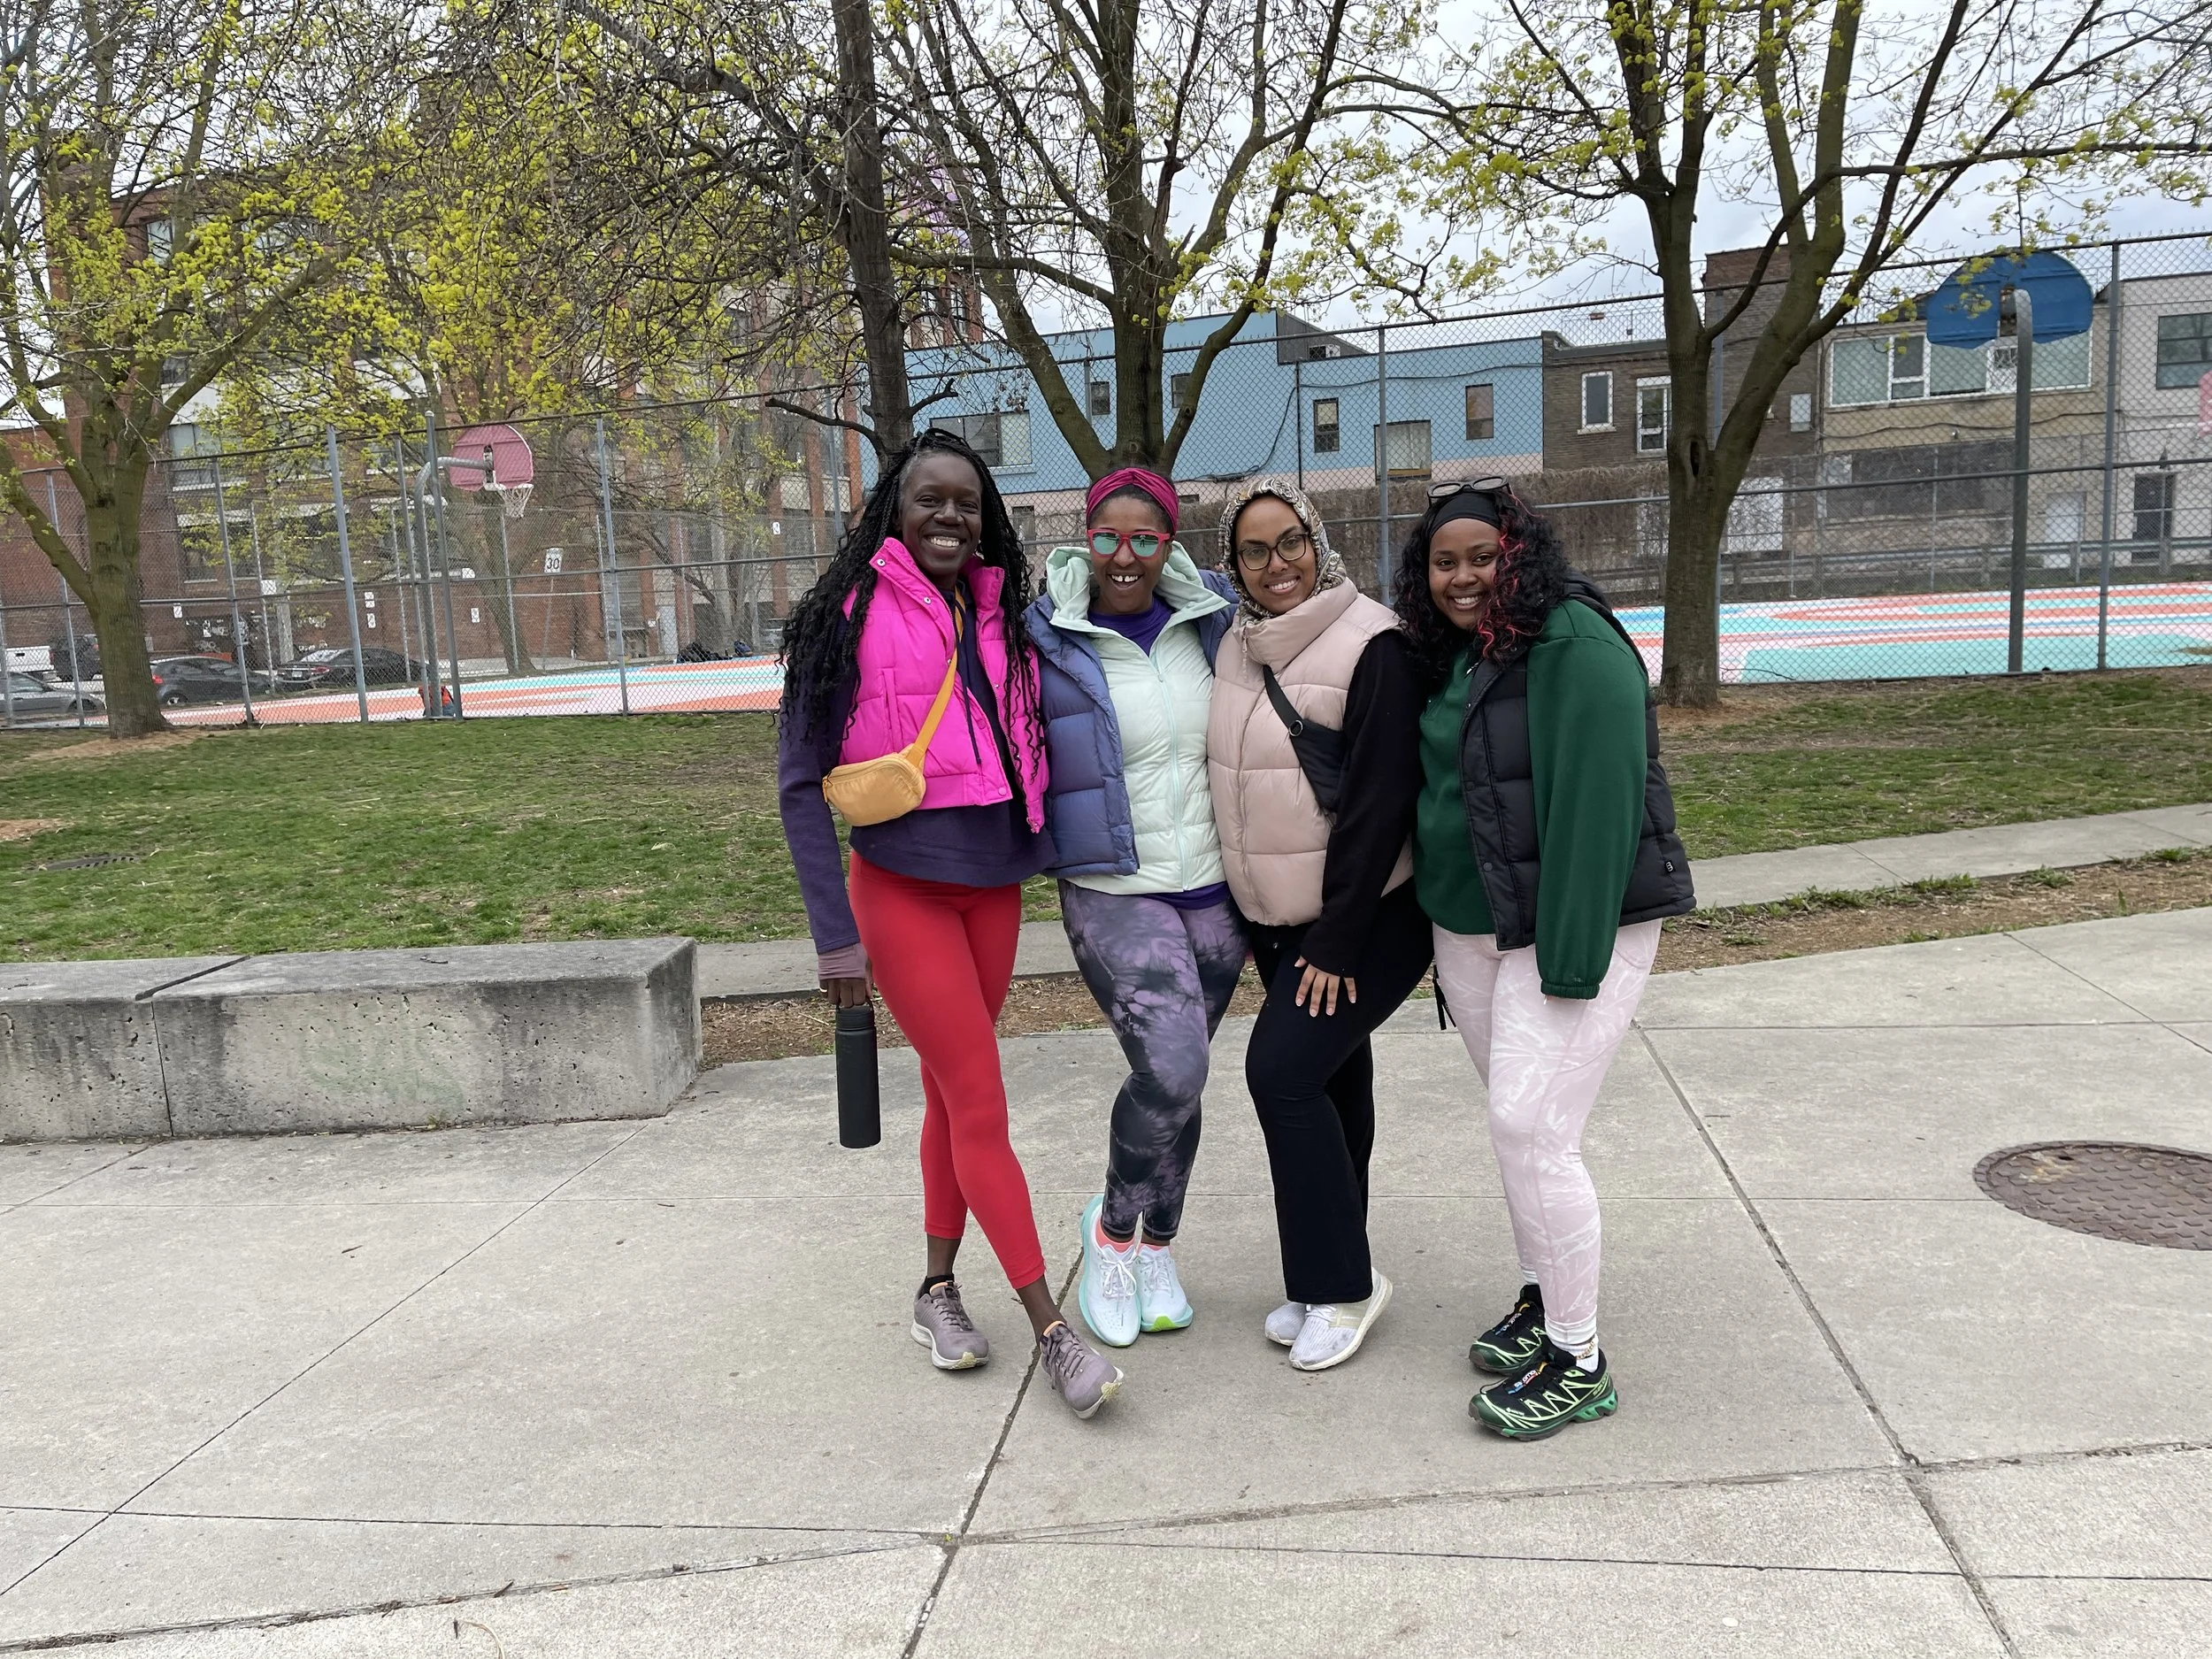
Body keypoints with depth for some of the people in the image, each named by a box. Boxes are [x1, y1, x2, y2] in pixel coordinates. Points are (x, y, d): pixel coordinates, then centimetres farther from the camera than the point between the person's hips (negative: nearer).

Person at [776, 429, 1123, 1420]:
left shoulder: (1000, 615, 6)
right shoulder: (851, 616, -9)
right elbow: (802, 780, -10)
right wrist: (834, 931, -14)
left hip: (996, 887, 5)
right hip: (903, 889, -5)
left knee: (953, 1093, 15)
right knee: (981, 1106, -4)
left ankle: (937, 1290, 30)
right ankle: (1051, 1330, 4)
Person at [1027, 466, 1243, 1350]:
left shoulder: (1214, 619, 2)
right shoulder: (1047, 639, -8)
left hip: (1216, 889, 4)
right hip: (1113, 890, -4)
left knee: (1177, 1078, 12)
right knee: (1170, 1070, -19)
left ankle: (1156, 1246, 35)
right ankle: (1112, 1230, 9)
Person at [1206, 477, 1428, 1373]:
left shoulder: (1371, 645, -16)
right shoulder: (1236, 649, 6)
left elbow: (1378, 803, -19)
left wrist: (1336, 941, -18)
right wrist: (1255, 915, 12)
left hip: (1368, 916, -7)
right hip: (1273, 918, 7)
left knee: (1284, 1069, -14)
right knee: (1328, 1080, 13)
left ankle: (1341, 1284, 2)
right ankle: (1328, 1282, 25)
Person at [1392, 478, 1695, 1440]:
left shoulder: (1577, 648, -15)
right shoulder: (1449, 658, 11)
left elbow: (1595, 804, -21)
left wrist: (1571, 958, -24)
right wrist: (1441, 927, 15)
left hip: (1571, 928, -8)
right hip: (1468, 931, 8)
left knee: (1530, 1130, -10)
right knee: (1516, 1123, 14)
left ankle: (1579, 1365, 4)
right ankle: (1541, 1299, 31)